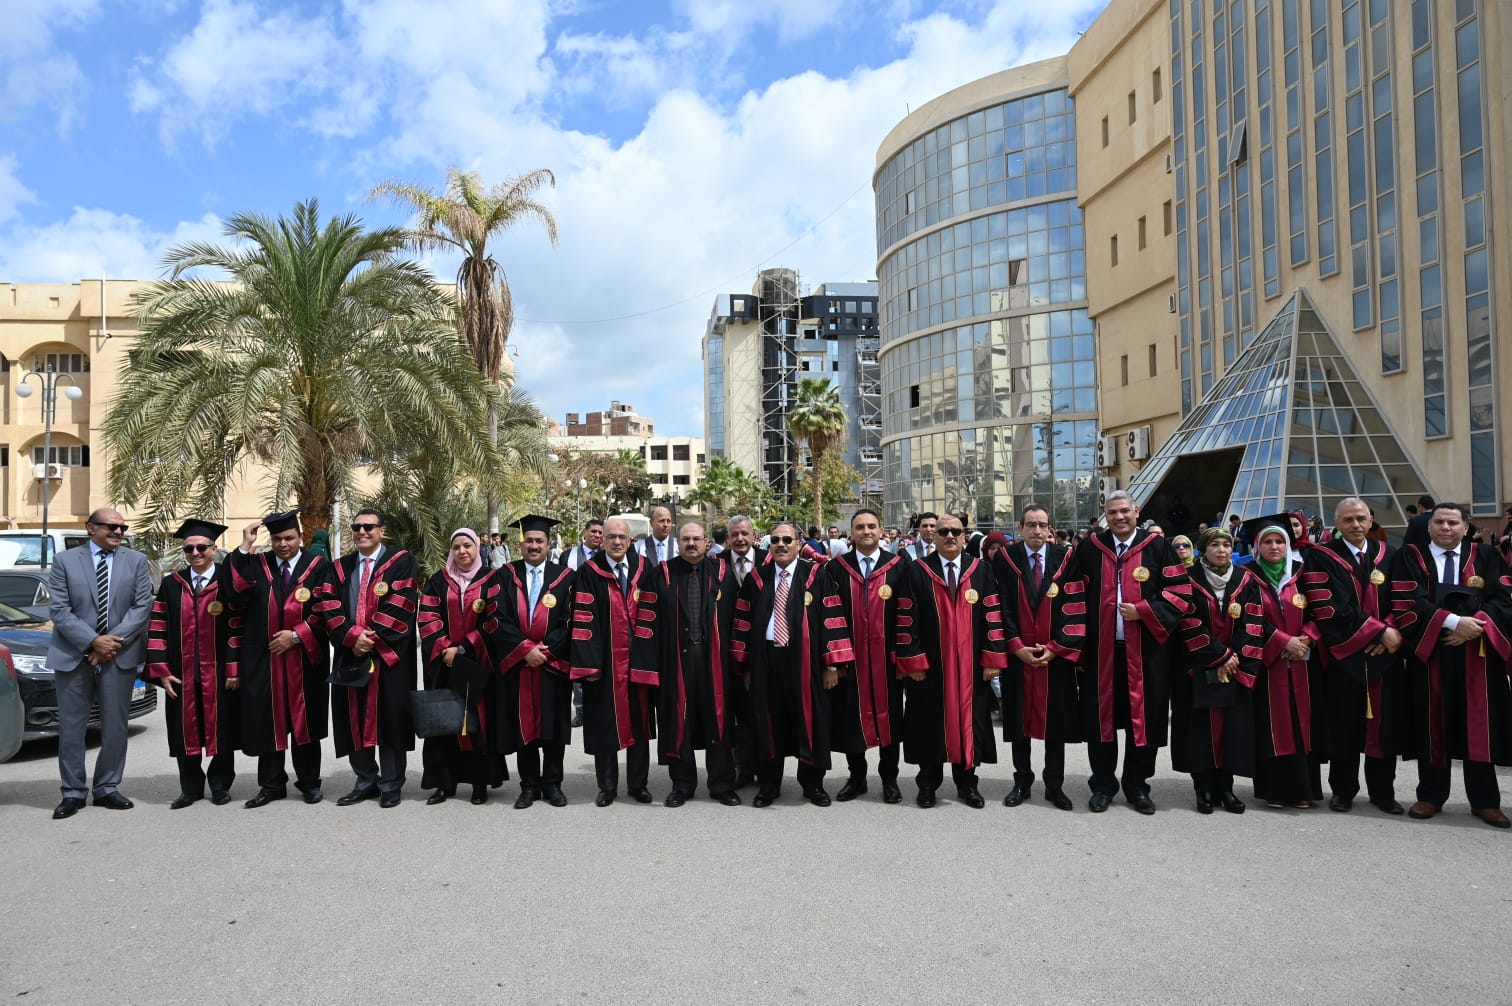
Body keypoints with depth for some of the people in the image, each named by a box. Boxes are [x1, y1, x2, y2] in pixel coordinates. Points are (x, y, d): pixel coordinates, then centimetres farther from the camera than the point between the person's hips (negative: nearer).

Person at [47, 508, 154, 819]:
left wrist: (114, 641, -12)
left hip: (120, 654, 1)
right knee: (71, 727, 5)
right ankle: (73, 793, 15)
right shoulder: (66, 560, 2)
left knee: (115, 727, 6)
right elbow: (59, 610, -4)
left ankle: (107, 789, 18)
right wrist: (93, 641, -14)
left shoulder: (136, 561, 6)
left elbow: (143, 605, -1)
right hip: (73, 655, -1)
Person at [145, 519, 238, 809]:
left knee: (220, 730, 7)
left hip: (218, 674, -2)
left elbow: (237, 629, -5)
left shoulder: (227, 583, -2)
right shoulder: (170, 585, 6)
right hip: (181, 675, 2)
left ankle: (220, 786, 21)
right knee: (185, 732, 8)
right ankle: (191, 788, 22)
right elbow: (157, 630, 4)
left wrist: (233, 669, -11)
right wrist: (161, 672, -3)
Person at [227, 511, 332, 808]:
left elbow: (325, 610, -4)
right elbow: (238, 592, -13)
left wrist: (297, 635, -12)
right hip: (263, 658, 2)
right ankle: (272, 783, 19)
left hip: (303, 658, -1)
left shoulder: (317, 566, 1)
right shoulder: (256, 564, 6)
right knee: (268, 720, 6)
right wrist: (244, 549, -14)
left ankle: (309, 782, 20)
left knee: (303, 720, 7)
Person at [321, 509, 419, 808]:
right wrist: (352, 637, -14)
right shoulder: (340, 567, 13)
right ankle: (365, 781, 21)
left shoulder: (402, 562, 0)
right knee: (356, 721, 8)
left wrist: (372, 639, -15)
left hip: (389, 655, -4)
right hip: (351, 655, 4)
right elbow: (332, 609, 3)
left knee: (390, 719, 1)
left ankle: (390, 785, 12)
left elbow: (400, 606, -10)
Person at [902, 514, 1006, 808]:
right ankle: (928, 783, 20)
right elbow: (908, 619, -3)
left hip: (971, 664, 1)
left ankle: (966, 782, 22)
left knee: (968, 720, 8)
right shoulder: (917, 571, -1)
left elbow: (993, 616, 0)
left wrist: (993, 659, -6)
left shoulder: (981, 571, 3)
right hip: (929, 662, -1)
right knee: (931, 722, 7)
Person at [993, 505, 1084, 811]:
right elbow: (1002, 609, -2)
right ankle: (1022, 782, 21)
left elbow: (1075, 607, -4)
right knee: (1019, 719, 8)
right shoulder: (1004, 559, -1)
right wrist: (1016, 646, -10)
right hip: (1017, 655, 0)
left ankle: (1054, 785, 19)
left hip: (1056, 655, 0)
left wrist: (1055, 648, -10)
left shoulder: (1066, 558, -1)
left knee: (1055, 720, 7)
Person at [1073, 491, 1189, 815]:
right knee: (1101, 717, 6)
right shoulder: (1089, 549, 3)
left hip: (1144, 651, -1)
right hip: (1101, 650, 1)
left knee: (1142, 716, 7)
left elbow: (1179, 591, -2)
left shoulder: (1158, 547, 0)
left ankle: (1136, 786, 22)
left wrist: (1143, 611, -13)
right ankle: (1103, 785, 19)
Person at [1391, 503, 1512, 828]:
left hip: (1478, 653, 1)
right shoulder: (1409, 558, 3)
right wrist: (1453, 621, -17)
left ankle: (1484, 801, 12)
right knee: (1433, 725, 4)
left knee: (1480, 726, 3)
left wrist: (1475, 626, -15)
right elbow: (1407, 604, -8)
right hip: (1430, 652, -1)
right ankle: (1431, 796, 12)